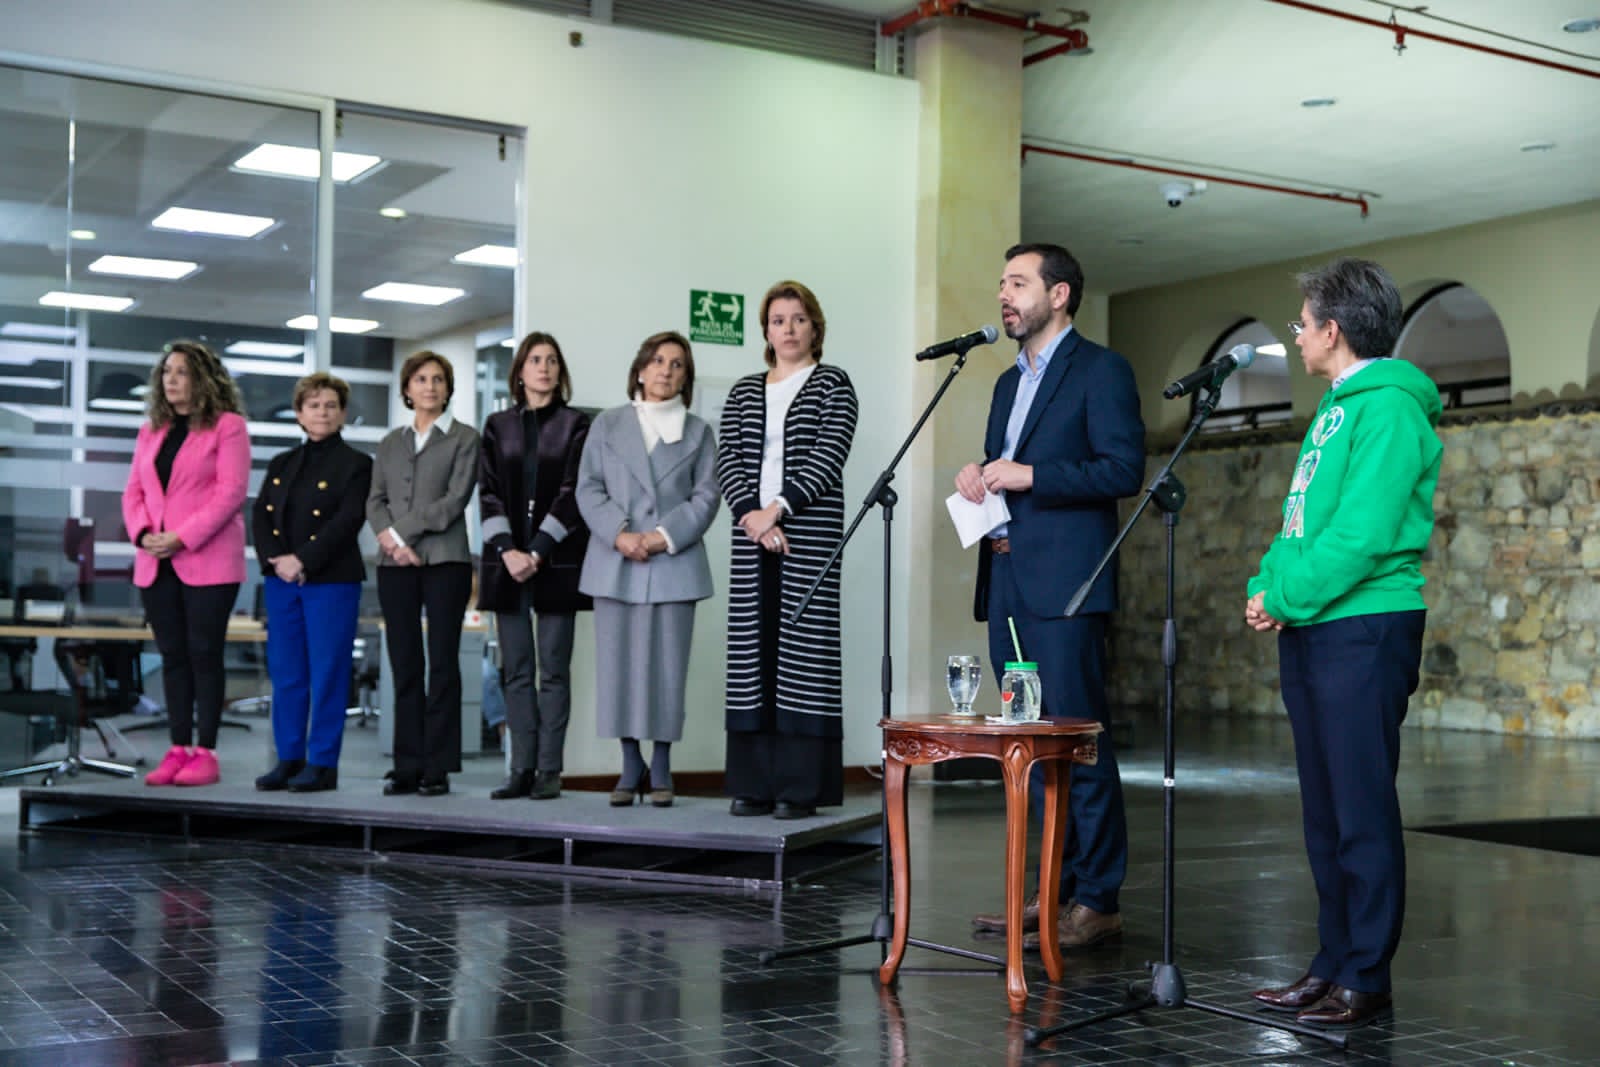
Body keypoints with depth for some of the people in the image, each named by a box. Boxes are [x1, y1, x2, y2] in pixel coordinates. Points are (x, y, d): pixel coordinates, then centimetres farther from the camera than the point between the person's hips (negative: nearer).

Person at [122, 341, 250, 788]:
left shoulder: (227, 426, -2)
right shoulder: (151, 430, 18)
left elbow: (231, 493, -11)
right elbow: (133, 492, 15)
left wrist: (182, 538, -16)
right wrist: (143, 534, -5)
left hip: (207, 561, -6)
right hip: (155, 563, 6)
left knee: (204, 655, -4)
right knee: (172, 656, 7)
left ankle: (205, 753, 0)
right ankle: (178, 750, 10)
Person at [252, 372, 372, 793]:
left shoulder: (355, 464, 0)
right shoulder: (281, 465, 16)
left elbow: (346, 522, -11)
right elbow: (261, 518, 7)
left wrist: (303, 561, -17)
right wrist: (276, 561, -10)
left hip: (332, 581, -5)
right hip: (280, 581, 5)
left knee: (327, 673, -4)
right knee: (285, 673, 6)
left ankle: (322, 764, 1)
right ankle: (289, 758, 14)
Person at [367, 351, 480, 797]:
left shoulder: (463, 438, 5)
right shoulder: (391, 442, 18)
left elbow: (456, 499, -7)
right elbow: (375, 500, 11)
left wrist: (400, 530, -11)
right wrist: (390, 539, -9)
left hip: (444, 560, -4)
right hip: (395, 564, 4)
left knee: (442, 663, -3)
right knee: (404, 667, 4)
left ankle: (438, 767, -1)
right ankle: (407, 765, 7)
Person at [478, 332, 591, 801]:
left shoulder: (575, 424, 4)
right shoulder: (498, 426, 12)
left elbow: (572, 492, -4)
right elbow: (488, 493, 5)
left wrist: (538, 552, -12)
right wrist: (508, 550, -8)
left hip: (556, 561, -3)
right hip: (507, 561, 3)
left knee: (554, 669, -1)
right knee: (515, 669, 4)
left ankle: (549, 771, 1)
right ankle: (521, 769, 7)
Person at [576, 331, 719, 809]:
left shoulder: (698, 432, 13)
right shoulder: (607, 424, 13)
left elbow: (706, 496, 4)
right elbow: (589, 488, 5)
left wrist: (665, 536, -11)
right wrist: (620, 535, -11)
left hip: (674, 564, 0)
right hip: (615, 564, 1)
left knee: (668, 667, -2)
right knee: (619, 664, 0)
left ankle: (660, 769, 7)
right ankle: (631, 768, 9)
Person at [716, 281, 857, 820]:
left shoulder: (833, 385, 4)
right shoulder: (744, 391, 16)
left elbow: (829, 458, -7)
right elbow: (728, 459, 6)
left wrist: (776, 508, -15)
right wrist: (751, 514, -10)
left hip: (810, 532, -4)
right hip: (752, 534, 4)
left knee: (803, 648, -6)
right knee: (753, 649, 3)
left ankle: (801, 787, -3)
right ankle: (754, 784, 9)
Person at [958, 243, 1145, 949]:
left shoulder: (1100, 371, -3)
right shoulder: (1011, 382, 23)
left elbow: (1124, 468, -13)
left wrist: (1029, 476, -16)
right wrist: (977, 480, 5)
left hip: (1063, 585, -8)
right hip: (1007, 583, 8)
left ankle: (1097, 900, -2)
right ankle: (1058, 890, 17)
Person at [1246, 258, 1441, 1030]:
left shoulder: (1389, 407, -11)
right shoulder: (1336, 408, 18)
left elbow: (1363, 535, -20)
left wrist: (1286, 596, -13)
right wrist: (1268, 587, 5)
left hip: (1364, 628, -9)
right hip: (1311, 629, 9)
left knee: (1362, 810, -4)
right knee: (1324, 809, 12)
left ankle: (1365, 979, 3)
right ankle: (1333, 962, 20)